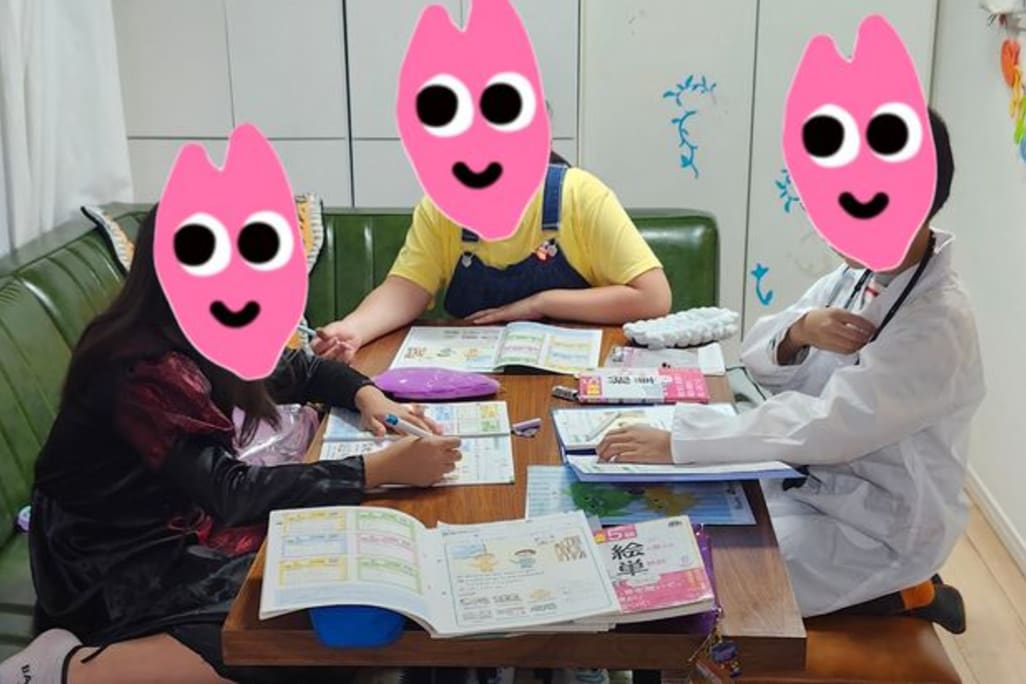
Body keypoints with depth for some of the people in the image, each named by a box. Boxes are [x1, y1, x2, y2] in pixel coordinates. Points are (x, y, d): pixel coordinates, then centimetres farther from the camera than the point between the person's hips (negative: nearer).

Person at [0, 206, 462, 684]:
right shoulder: (144, 370, -27)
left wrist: (367, 395, -7)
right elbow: (231, 493, -29)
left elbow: (298, 369, 14)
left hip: (177, 524, 9)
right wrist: (382, 469, -30)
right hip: (121, 564, -9)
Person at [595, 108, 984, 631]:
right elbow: (758, 358, 2)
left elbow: (828, 428, -34)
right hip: (810, 483, 8)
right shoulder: (860, 275, -1)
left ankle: (896, 594, 0)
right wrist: (798, 331, -23)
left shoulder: (938, 326, -26)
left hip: (877, 529, -8)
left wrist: (675, 443, -35)